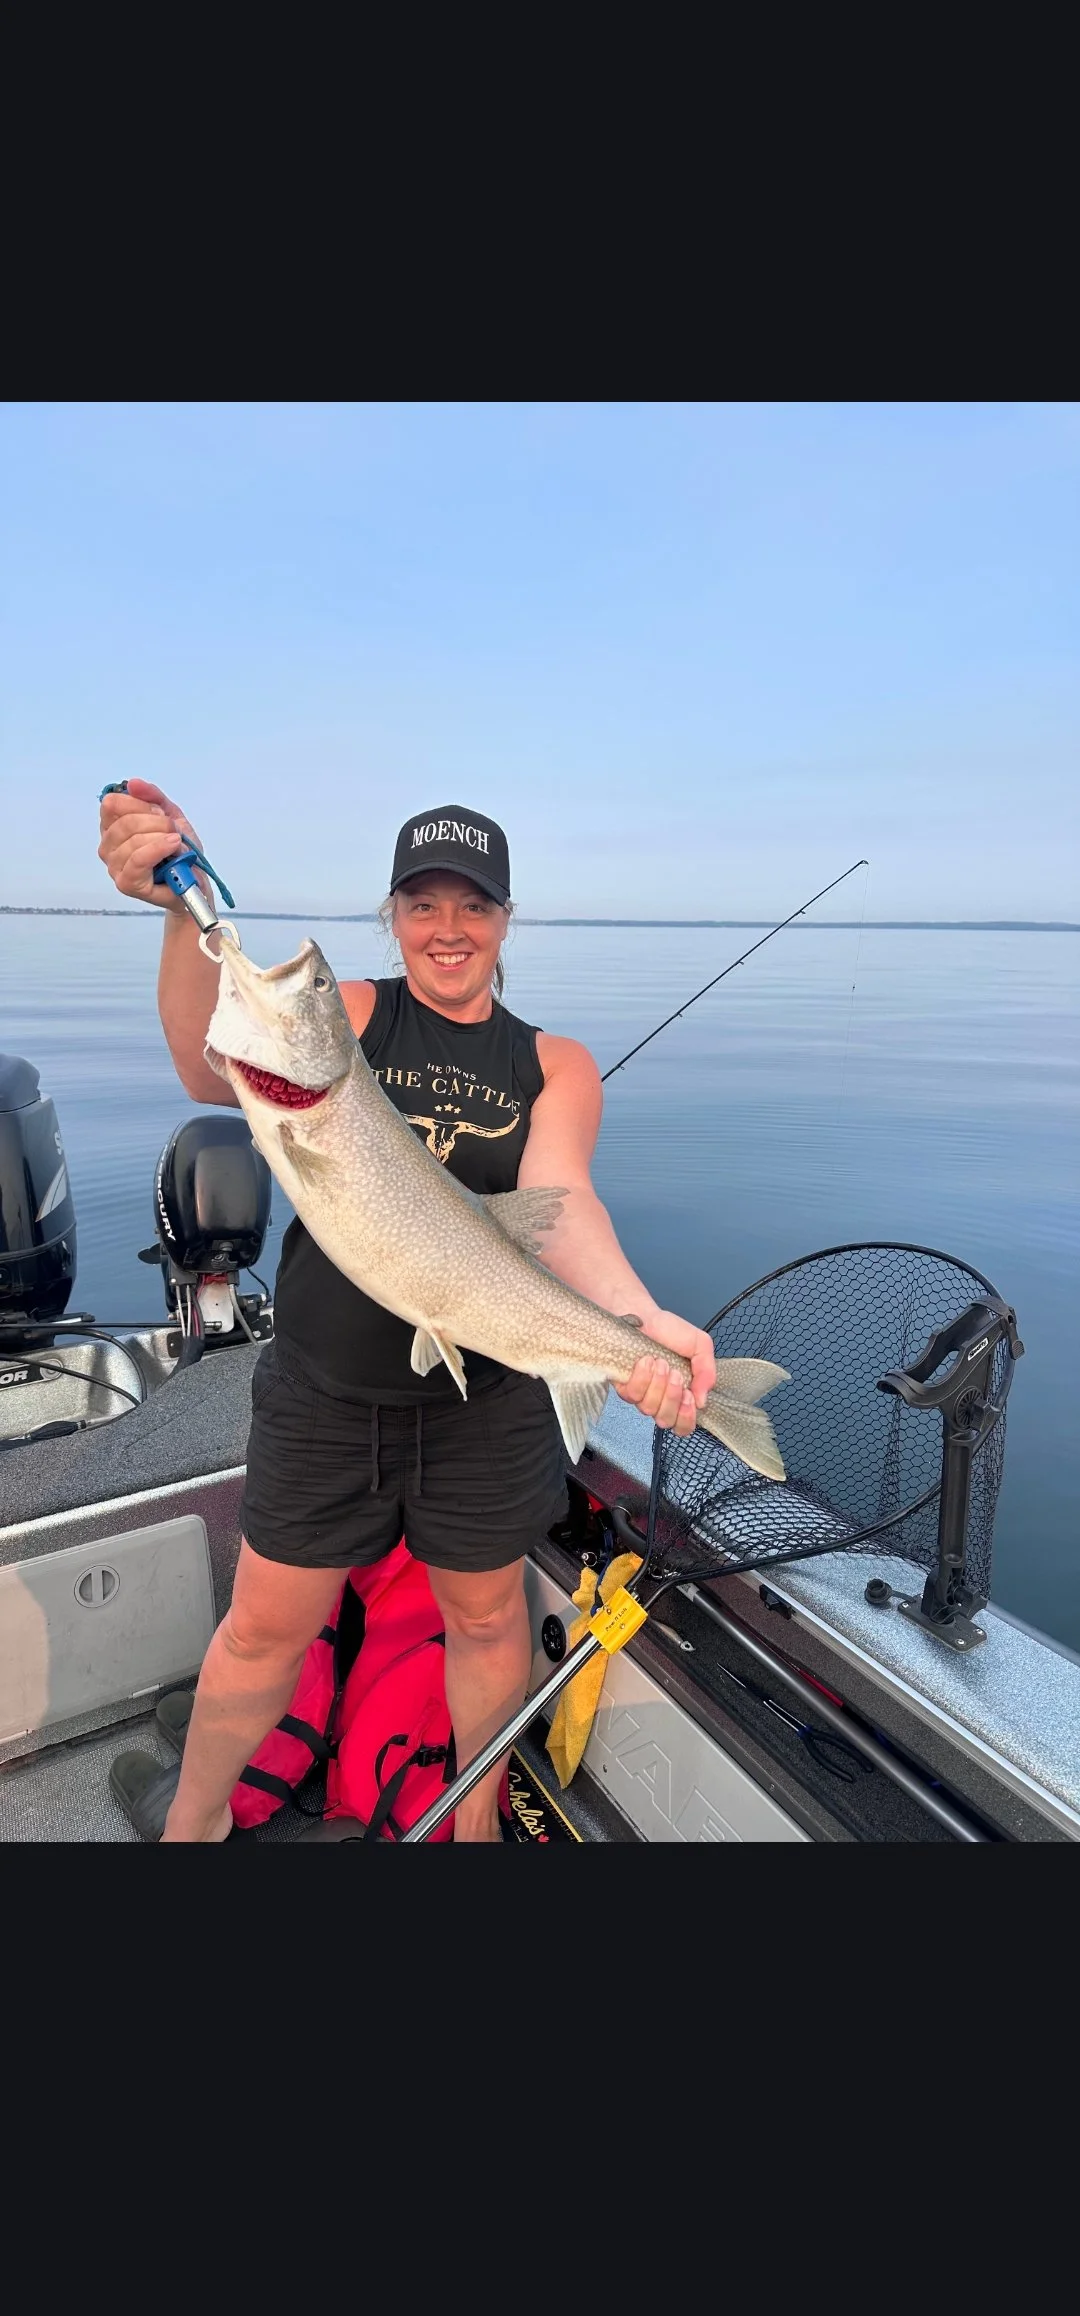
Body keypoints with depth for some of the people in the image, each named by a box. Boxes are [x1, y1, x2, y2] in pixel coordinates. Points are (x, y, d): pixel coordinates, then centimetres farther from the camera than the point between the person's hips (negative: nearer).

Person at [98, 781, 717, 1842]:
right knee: (267, 1625, 16)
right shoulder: (348, 1013, -3)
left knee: (485, 1615, 19)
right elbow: (219, 1075, -22)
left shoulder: (555, 1064, -1)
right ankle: (191, 1819, 46)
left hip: (487, 1396, 1)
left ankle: (475, 1821, 49)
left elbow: (560, 1197, -19)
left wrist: (637, 1314, -38)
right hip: (323, 1387, 0)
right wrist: (186, 914, -37)